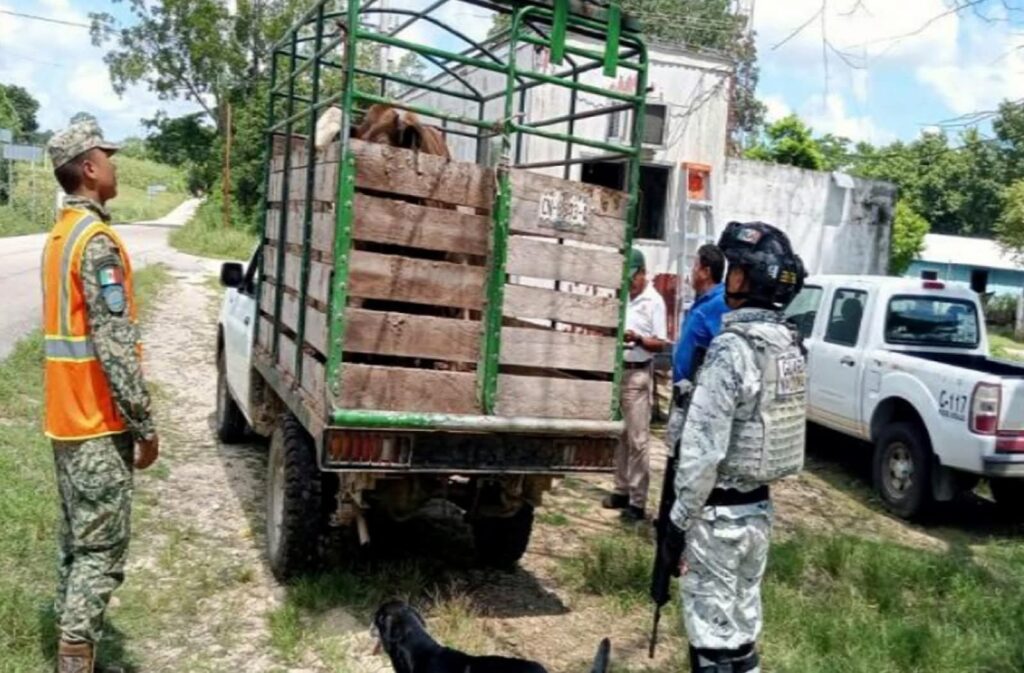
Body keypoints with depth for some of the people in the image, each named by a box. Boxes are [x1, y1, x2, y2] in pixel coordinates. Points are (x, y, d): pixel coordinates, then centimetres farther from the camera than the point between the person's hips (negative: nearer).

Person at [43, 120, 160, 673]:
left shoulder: (60, 235, 13)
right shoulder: (97, 241, -17)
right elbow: (115, 347, -22)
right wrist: (145, 425, -16)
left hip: (66, 419, 9)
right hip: (98, 425, -9)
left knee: (75, 542, 17)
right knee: (101, 550, -3)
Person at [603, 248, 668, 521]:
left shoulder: (654, 301, -9)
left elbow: (660, 343, -10)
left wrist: (638, 339, -26)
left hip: (638, 375, -7)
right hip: (617, 370, 7)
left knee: (638, 439, -5)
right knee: (619, 436, 13)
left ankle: (638, 501, -1)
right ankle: (622, 490, 24)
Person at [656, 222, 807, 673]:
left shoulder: (732, 348, -21)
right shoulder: (789, 345, 6)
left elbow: (703, 450, -22)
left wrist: (678, 522, -15)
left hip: (719, 513, -8)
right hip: (759, 507, 8)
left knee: (712, 634, 3)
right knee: (743, 625, 18)